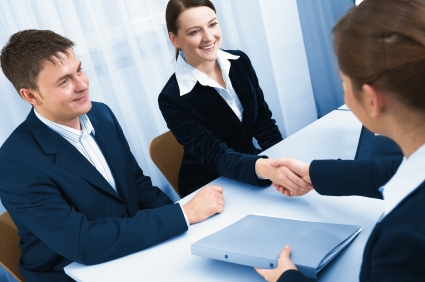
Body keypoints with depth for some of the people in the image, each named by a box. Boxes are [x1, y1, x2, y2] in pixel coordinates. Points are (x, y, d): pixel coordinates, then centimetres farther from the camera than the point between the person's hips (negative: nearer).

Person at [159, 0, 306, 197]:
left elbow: (263, 122, 2)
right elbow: (215, 156, -25)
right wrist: (264, 167, -44)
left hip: (250, 172, 5)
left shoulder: (239, 62, -4)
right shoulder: (172, 99, -19)